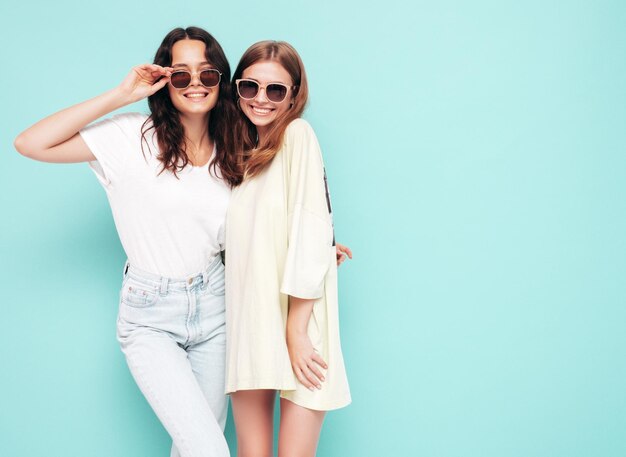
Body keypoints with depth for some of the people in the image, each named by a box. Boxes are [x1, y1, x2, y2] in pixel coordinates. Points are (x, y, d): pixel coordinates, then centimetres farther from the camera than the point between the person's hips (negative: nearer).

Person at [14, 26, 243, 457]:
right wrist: (121, 96, -18)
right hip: (151, 318, -4)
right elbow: (30, 144, -19)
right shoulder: (134, 138, -10)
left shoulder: (230, 151, 3)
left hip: (213, 308, 4)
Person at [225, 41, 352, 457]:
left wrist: (295, 331, -16)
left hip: (296, 325, -5)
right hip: (248, 324, 6)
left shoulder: (297, 135, -4)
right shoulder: (243, 153, 17)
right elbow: (240, 243, 16)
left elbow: (311, 235, -13)